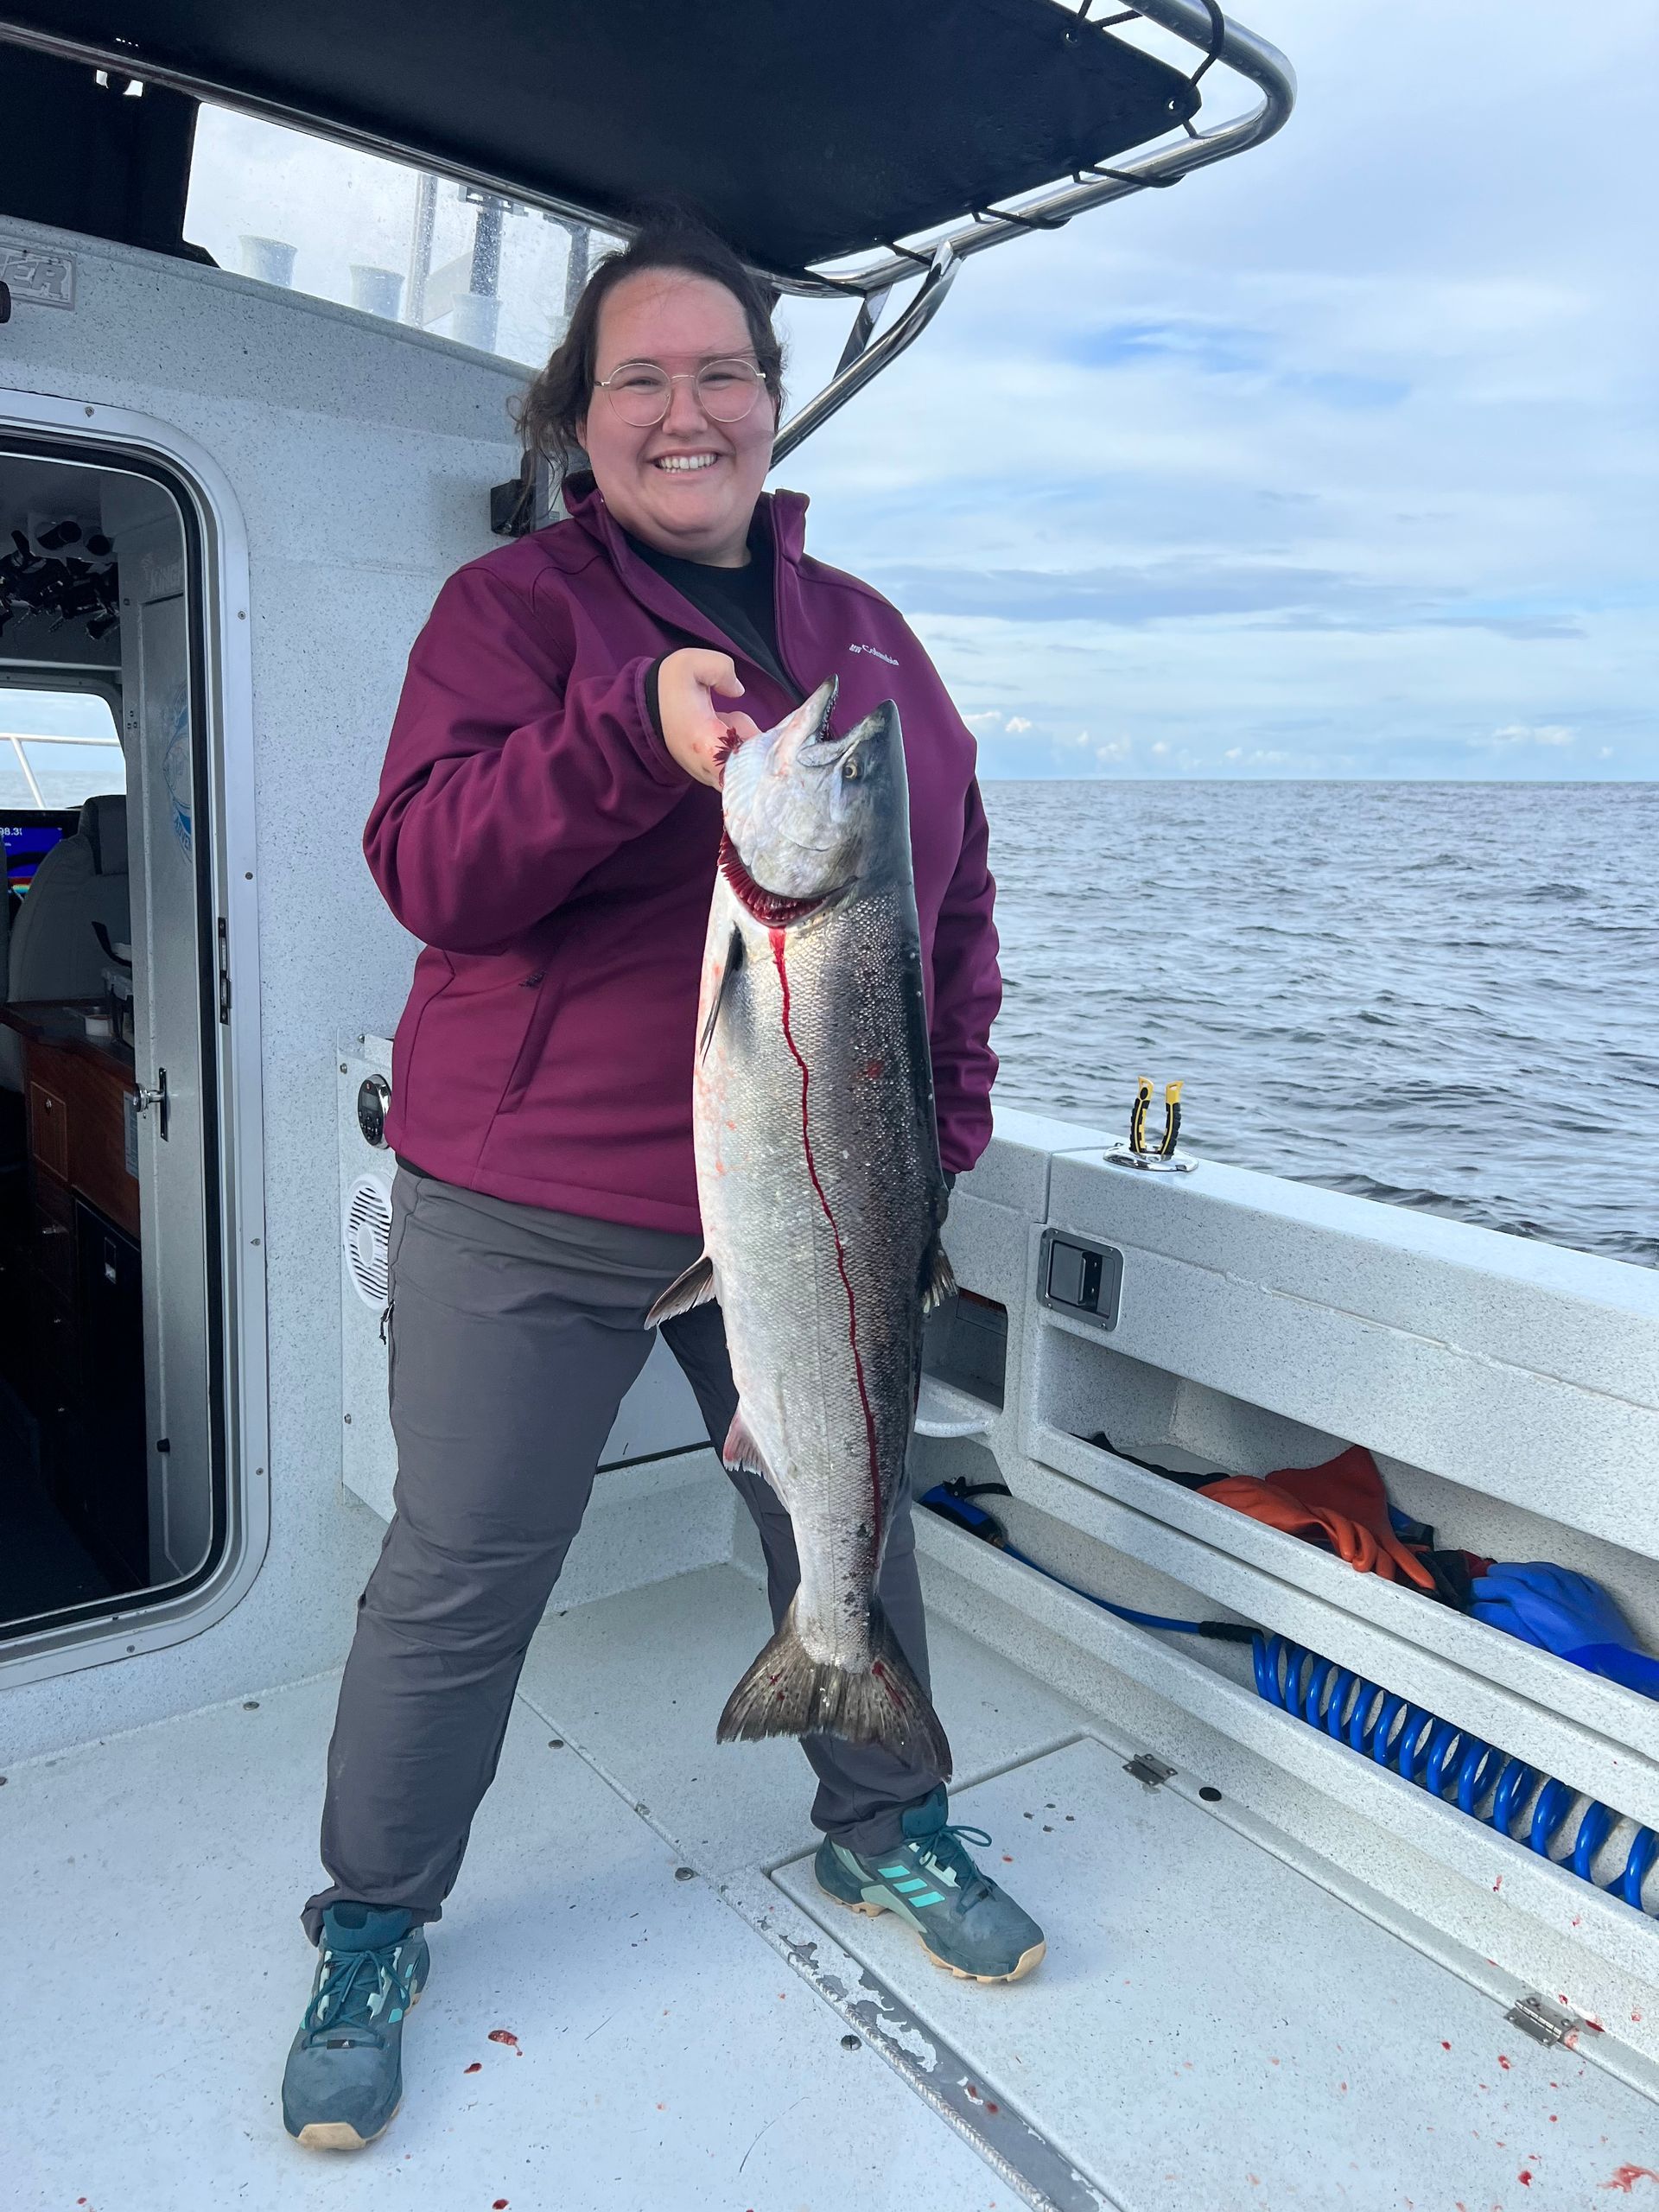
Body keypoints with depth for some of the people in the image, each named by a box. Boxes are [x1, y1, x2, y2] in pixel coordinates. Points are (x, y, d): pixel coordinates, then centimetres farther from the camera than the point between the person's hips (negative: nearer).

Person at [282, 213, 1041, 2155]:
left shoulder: (863, 629, 13)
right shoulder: (514, 602, -1)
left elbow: (955, 889, 15)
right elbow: (428, 869, -14)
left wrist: (949, 1109, 7)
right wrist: (634, 724, -28)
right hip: (534, 1213, -4)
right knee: (459, 1578, 6)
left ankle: (882, 1831, 43)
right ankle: (371, 1931, 32)